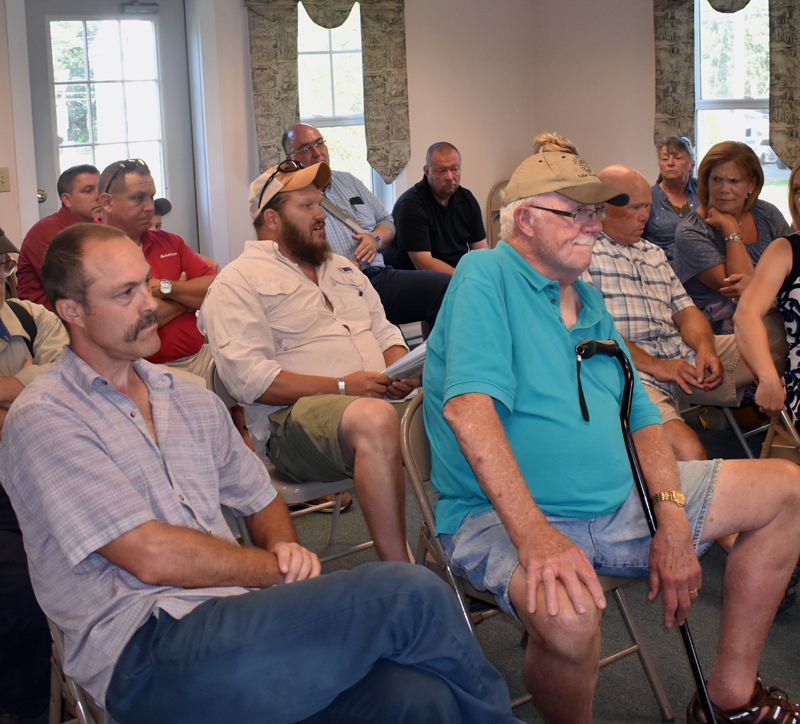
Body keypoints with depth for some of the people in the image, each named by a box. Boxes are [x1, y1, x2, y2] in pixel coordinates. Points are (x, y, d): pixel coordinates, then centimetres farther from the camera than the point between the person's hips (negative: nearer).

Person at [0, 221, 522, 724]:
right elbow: (152, 556, -10)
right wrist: (281, 569, -3)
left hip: (234, 612, 6)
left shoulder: (191, 401, 21)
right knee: (409, 594, -22)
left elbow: (261, 500, 27)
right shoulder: (44, 419, -3)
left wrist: (285, 547, 3)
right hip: (145, 651, -6)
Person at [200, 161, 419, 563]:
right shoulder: (239, 281, 3)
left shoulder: (342, 269, 28)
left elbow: (384, 330, 29)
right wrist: (341, 387, -15)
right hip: (292, 418, -7)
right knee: (375, 420, -39)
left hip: (378, 398, 7)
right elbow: (249, 379, -10)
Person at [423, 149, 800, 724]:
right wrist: (533, 533, -34)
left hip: (618, 501, 8)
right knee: (568, 614, -40)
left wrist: (673, 522, -3)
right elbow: (468, 407, -25)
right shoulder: (486, 276, -10)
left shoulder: (590, 302, 15)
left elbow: (640, 417, 14)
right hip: (501, 517, -8)